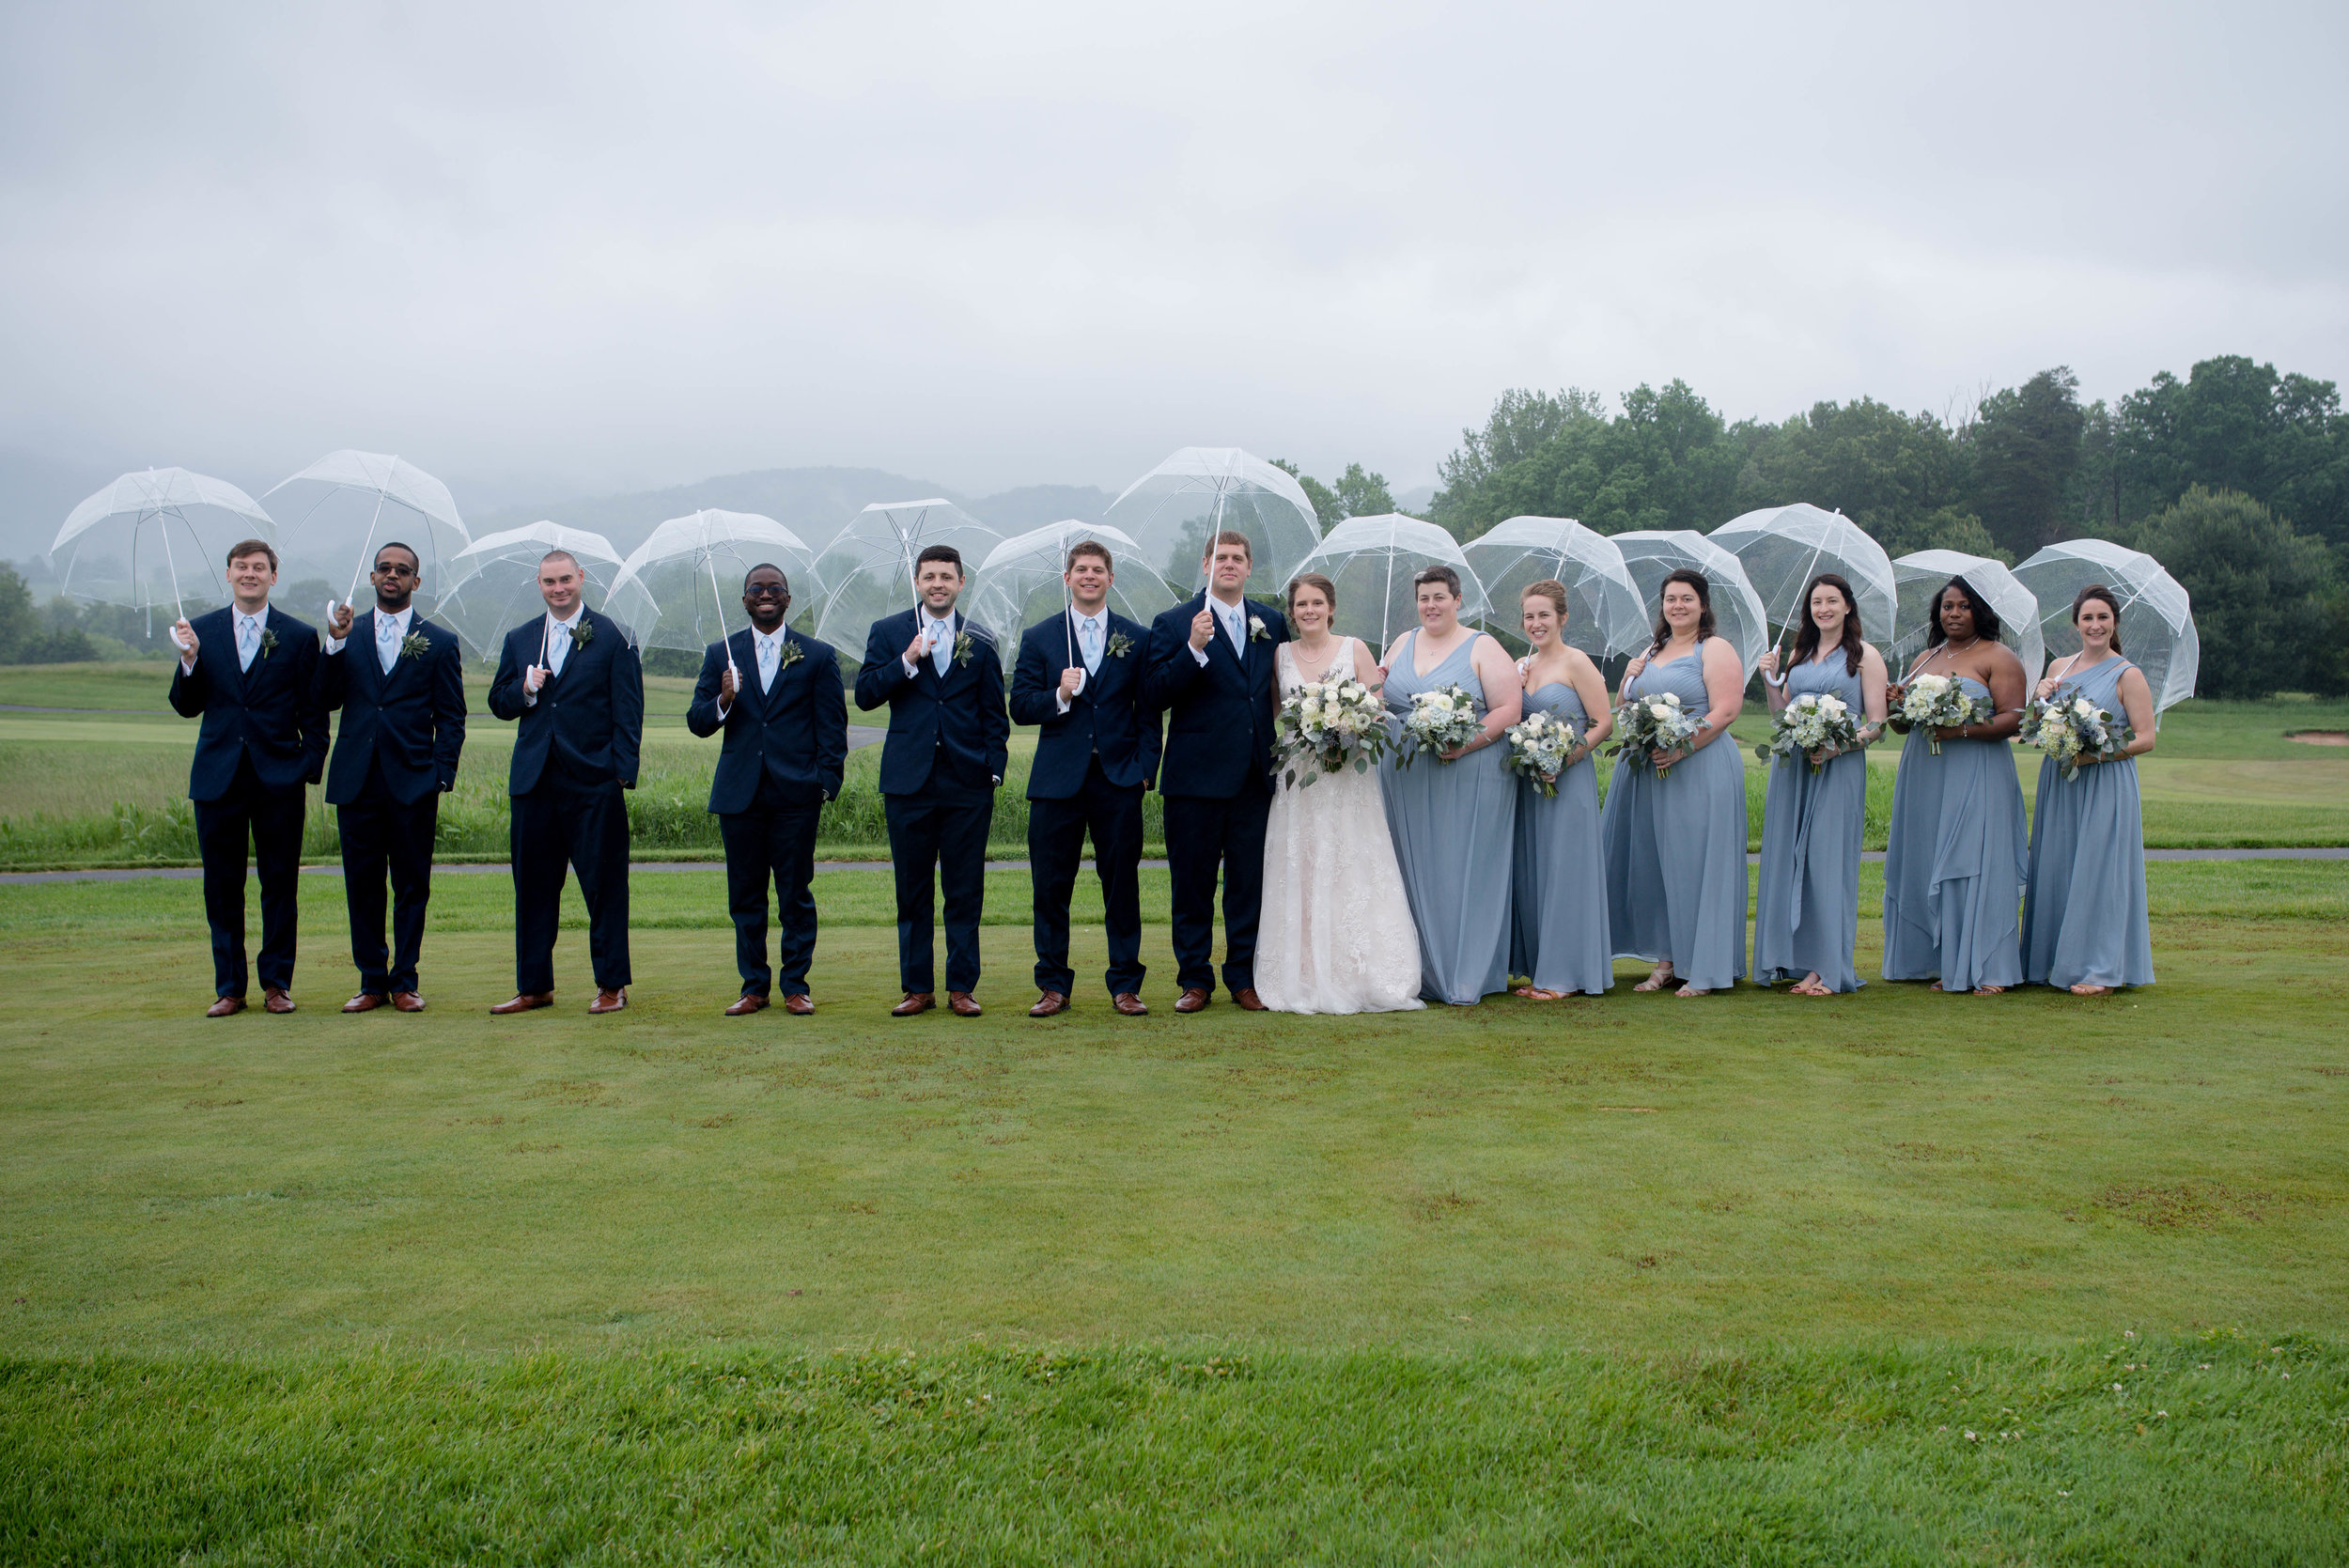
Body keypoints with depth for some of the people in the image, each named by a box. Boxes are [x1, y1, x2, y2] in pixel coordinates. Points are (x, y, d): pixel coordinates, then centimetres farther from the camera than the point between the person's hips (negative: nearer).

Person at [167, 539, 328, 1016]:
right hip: (218, 777, 2)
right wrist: (189, 660, -10)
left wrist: (310, 766, -7)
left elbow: (313, 713, 3)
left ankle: (277, 983, 13)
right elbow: (186, 706, 7)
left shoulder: (299, 636, 3)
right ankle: (229, 987, 14)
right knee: (222, 886, 6)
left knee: (279, 883, 3)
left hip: (278, 779, -2)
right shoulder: (201, 631, 8)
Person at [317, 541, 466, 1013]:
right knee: (362, 885, 5)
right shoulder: (346, 634, 12)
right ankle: (372, 982, 14)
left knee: (411, 886, 2)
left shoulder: (439, 642, 7)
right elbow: (326, 700, 4)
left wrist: (441, 778, -6)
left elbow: (451, 718, 4)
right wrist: (336, 644, -8)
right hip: (357, 780, 2)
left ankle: (404, 982, 11)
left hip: (412, 781, -2)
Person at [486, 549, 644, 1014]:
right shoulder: (519, 639, 14)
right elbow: (498, 702, 16)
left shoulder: (611, 636, 2)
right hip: (534, 780, 4)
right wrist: (525, 691, -6)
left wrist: (623, 772, -10)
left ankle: (611, 985, 9)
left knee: (604, 885, 0)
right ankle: (534, 987, 17)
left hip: (593, 782, -4)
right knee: (533, 885, 8)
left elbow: (627, 710, -2)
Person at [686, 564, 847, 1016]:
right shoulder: (722, 654, 11)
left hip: (795, 792, -2)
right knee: (745, 895, 6)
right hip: (740, 792, 2)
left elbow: (832, 727, 4)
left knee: (795, 895, 2)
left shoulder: (818, 656, 7)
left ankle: (795, 985, 11)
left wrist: (828, 783, -6)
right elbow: (697, 722, 8)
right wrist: (723, 700, -13)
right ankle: (754, 987, 15)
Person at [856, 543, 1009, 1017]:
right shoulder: (888, 633, 8)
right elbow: (865, 695, -1)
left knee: (965, 891, 2)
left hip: (967, 782, 0)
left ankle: (962, 987, 10)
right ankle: (917, 987, 14)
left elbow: (994, 713, 10)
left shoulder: (979, 640, 10)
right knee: (913, 892, 5)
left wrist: (994, 770, 1)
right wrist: (908, 661, -14)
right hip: (909, 780, 0)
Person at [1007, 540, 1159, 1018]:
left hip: (1119, 780, 0)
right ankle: (1053, 986, 13)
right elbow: (1020, 707, 3)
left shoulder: (1137, 638, 8)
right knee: (1051, 887, 3)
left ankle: (1125, 985, 12)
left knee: (1122, 884, 3)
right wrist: (1059, 696, -15)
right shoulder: (1039, 638, 8)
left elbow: (1148, 713, 8)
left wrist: (1145, 769, -2)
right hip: (1057, 779, 0)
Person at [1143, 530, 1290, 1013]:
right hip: (1196, 774, -3)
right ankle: (1195, 979, 15)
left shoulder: (1272, 622, 11)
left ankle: (1244, 977, 17)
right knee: (1192, 883, 4)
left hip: (1255, 774, 3)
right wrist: (1194, 648, -21)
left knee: (1250, 882, 7)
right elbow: (1154, 695, -10)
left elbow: (1281, 689, 18)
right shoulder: (1174, 624, -1)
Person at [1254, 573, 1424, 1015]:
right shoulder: (1280, 655, 9)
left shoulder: (1354, 649, 4)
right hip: (1296, 779, 2)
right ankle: (1307, 980, 1)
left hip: (1348, 779, -2)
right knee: (1300, 876, -2)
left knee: (1351, 875, -3)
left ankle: (1356, 977, 2)